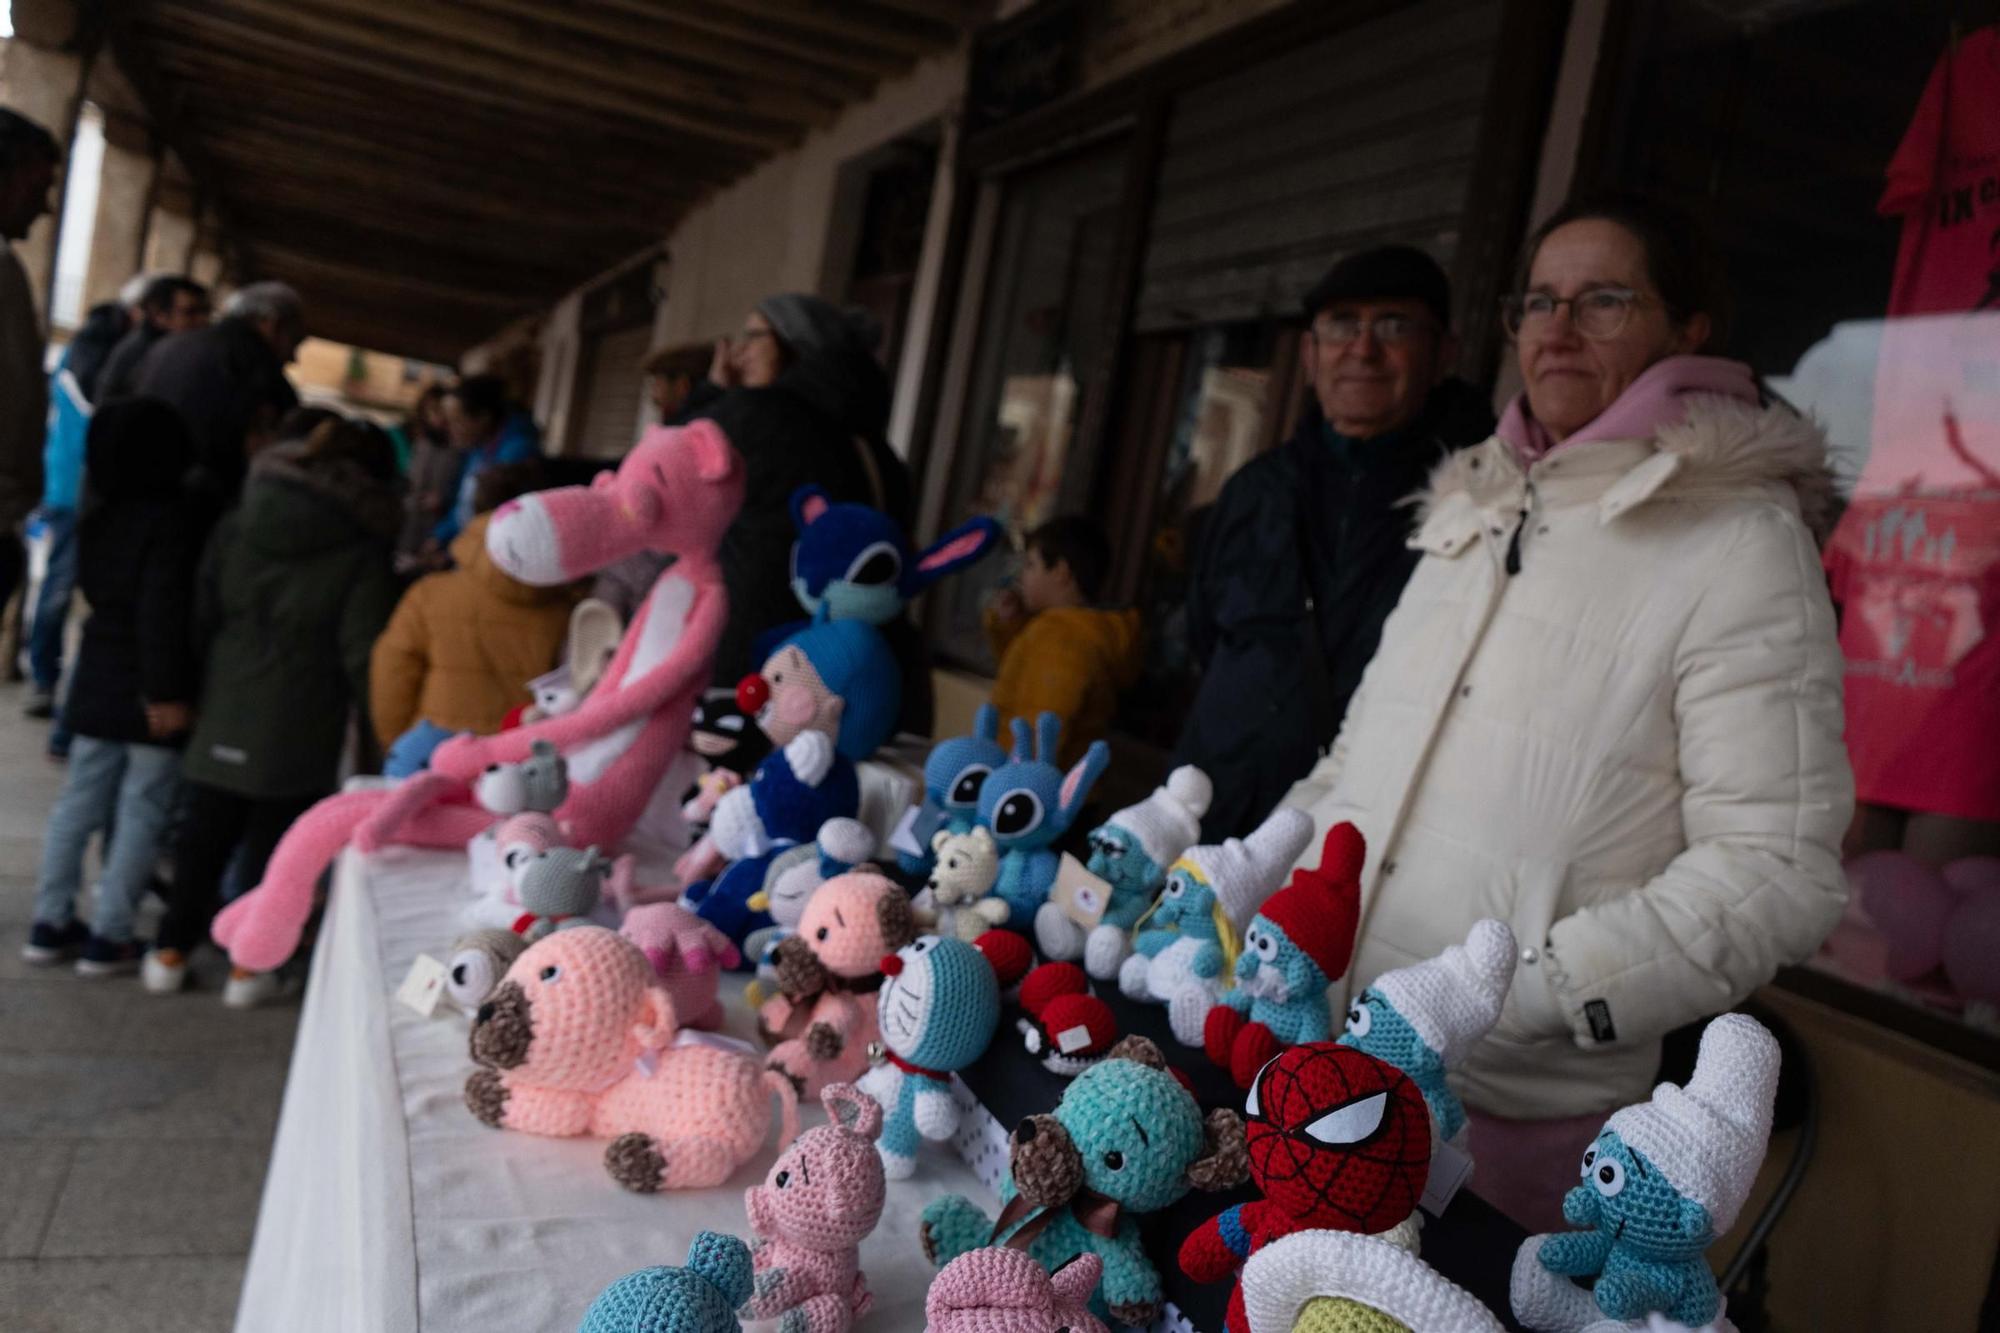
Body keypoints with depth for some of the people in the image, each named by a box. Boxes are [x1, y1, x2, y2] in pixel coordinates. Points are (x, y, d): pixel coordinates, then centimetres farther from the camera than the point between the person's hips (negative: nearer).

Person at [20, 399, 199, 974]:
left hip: (97, 681, 8)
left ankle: (50, 923, 20)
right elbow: (163, 611, -22)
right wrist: (168, 689, -21)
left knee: (78, 803, 14)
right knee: (140, 813, 0)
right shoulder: (170, 518, -17)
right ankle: (108, 937, 3)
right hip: (146, 689, -8)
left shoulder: (98, 518, 9)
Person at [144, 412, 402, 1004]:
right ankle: (250, 967, 15)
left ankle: (170, 951, 26)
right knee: (273, 844, 8)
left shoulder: (235, 526, 2)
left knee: (203, 834, 17)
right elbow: (361, 655, -13)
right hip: (300, 733, -4)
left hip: (222, 719, 4)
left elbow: (201, 615, 6)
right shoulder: (363, 554, -12)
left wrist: (200, 687, 15)